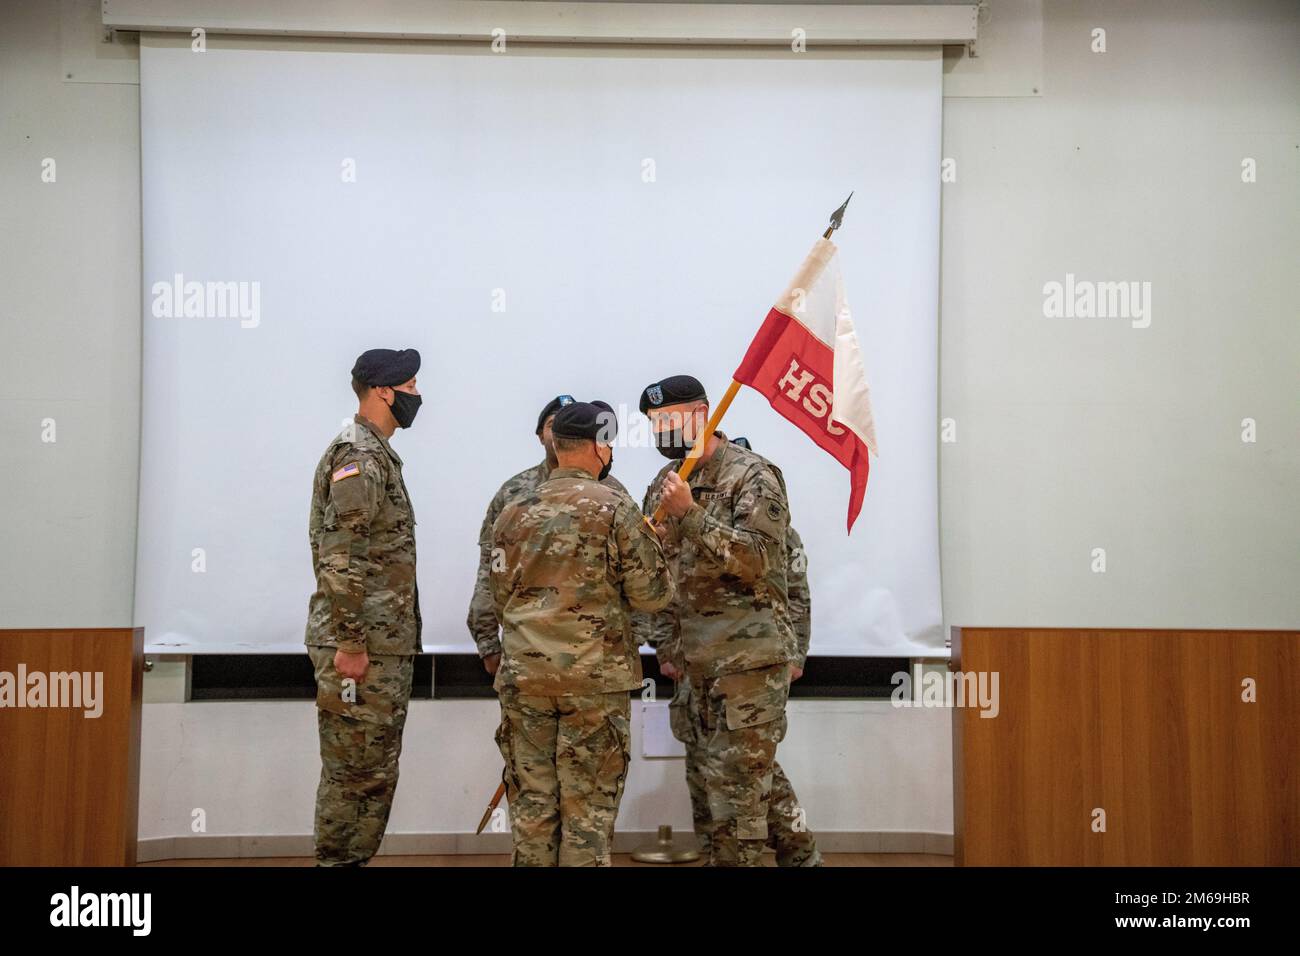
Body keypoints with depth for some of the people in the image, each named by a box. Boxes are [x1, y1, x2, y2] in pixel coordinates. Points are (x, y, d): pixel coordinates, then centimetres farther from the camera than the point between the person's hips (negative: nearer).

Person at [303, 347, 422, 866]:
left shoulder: (377, 455, 18)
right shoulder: (357, 456, -14)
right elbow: (339, 559, -22)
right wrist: (349, 643, -22)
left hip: (385, 646, 10)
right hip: (361, 647, -10)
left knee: (375, 772, 15)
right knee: (354, 770, -2)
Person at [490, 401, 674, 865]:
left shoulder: (513, 512, 5)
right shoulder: (615, 508, -8)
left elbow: (501, 599, 10)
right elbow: (652, 595, -5)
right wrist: (652, 543, 11)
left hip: (523, 675, 4)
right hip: (595, 677, -3)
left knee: (532, 802, 11)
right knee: (588, 806, 5)